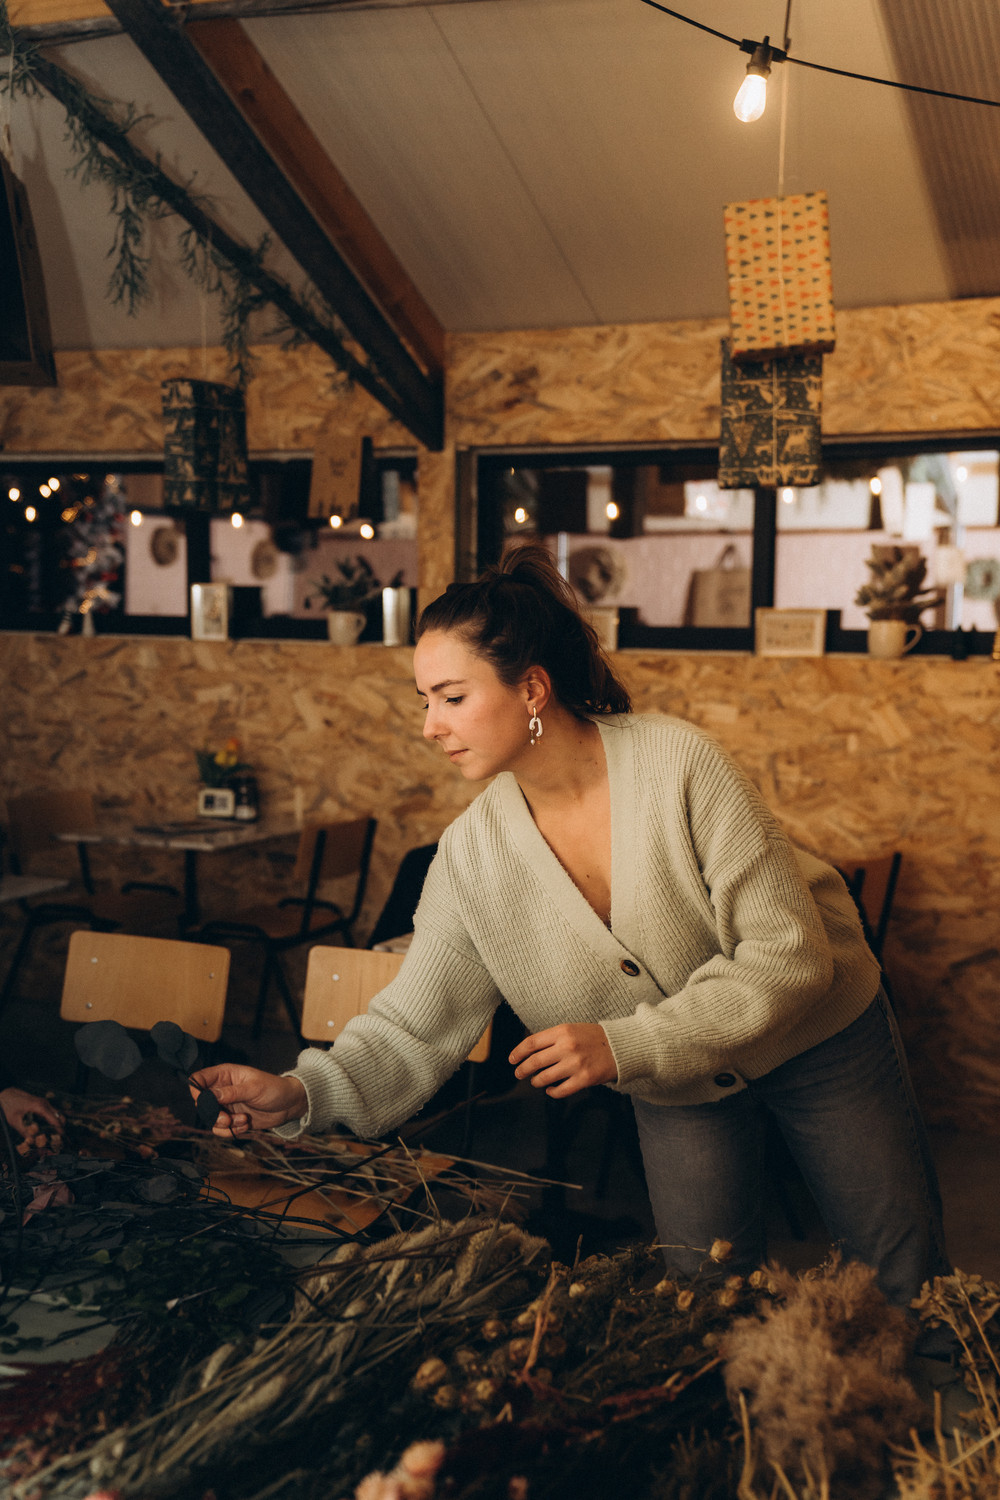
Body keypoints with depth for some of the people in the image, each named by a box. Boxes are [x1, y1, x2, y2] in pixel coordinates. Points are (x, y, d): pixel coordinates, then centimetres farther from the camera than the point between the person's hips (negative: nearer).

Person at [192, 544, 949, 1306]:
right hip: (677, 1082, 2)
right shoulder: (472, 856, -19)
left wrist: (624, 1045, -34)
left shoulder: (679, 763, -30)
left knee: (905, 1274, 13)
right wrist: (303, 1093, -33)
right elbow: (413, 1029, -15)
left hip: (817, 1034, -2)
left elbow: (789, 954, -29)